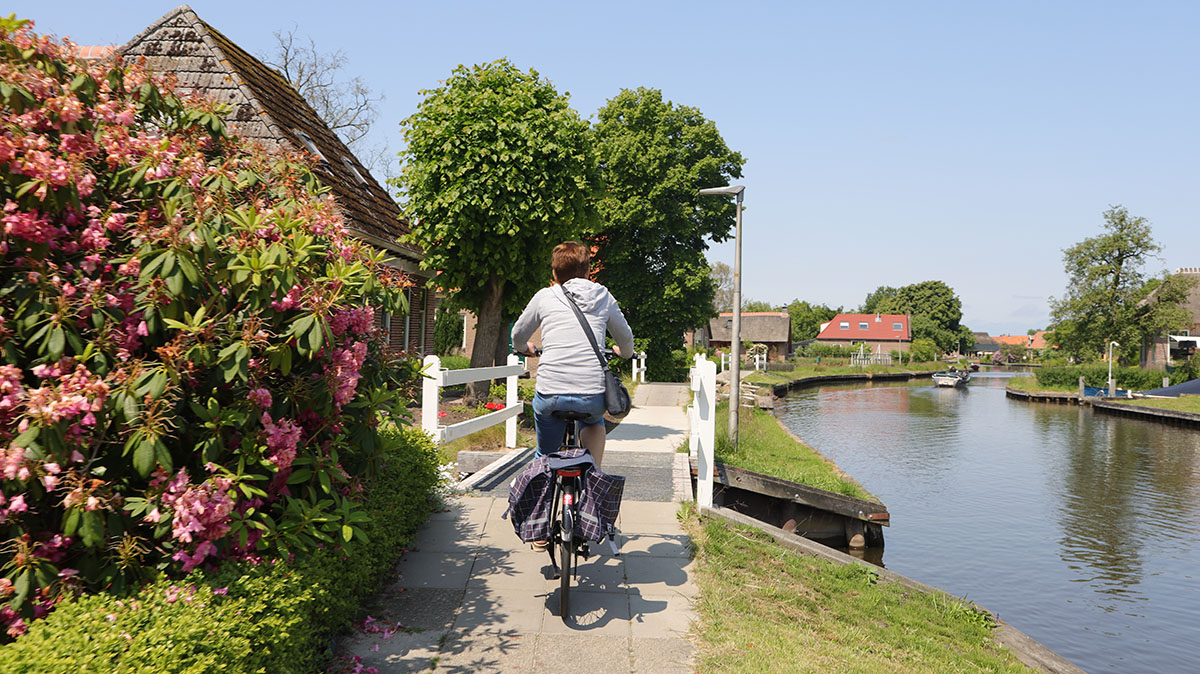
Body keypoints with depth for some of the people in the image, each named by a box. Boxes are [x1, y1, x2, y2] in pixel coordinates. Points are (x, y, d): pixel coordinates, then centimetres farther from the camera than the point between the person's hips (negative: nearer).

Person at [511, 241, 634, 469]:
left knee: (545, 455, 24)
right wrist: (622, 351, 49)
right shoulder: (604, 297, 12)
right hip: (593, 396, 1)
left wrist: (524, 347, 45)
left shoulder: (544, 296, 9)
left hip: (550, 396, -1)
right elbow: (626, 338, 26)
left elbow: (519, 335, 22)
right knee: (594, 421, 36)